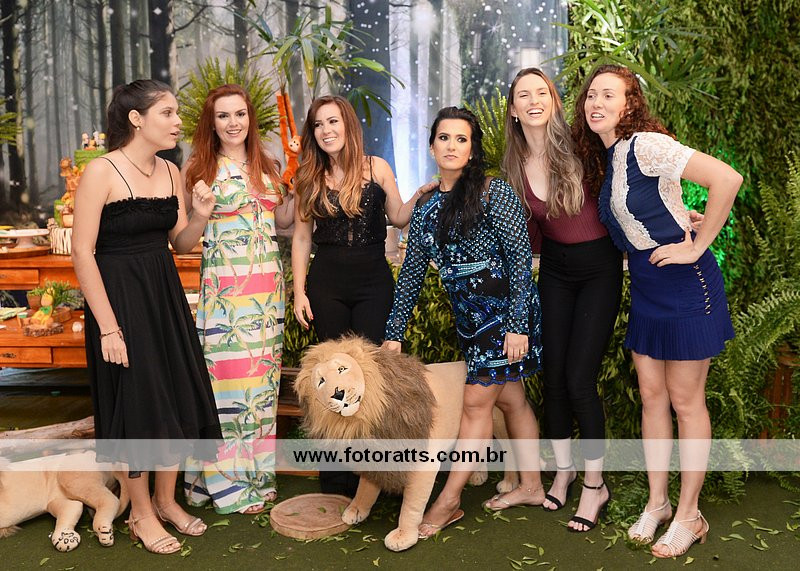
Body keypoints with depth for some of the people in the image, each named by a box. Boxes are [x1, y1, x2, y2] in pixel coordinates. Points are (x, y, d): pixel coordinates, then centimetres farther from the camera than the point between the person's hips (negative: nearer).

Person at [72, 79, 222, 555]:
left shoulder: (171, 172, 5)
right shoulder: (101, 171, -15)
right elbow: (83, 252, -16)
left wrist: (201, 216, -10)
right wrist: (108, 326, -19)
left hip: (165, 293, 7)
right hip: (119, 296, -7)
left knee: (179, 397, 11)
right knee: (136, 403, 3)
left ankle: (167, 501, 31)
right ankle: (141, 514, 23)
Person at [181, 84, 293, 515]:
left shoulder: (265, 166, 12)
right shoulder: (199, 168, 0)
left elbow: (283, 219, 16)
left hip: (266, 281, 5)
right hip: (223, 282, -5)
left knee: (262, 372, 8)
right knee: (228, 371, -4)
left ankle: (257, 473, 22)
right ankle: (229, 481, 10)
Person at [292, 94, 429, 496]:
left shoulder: (376, 168, 3)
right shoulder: (309, 179, 7)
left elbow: (398, 218, 6)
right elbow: (301, 238, 7)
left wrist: (421, 194, -12)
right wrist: (299, 292, 2)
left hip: (373, 282, -1)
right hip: (326, 285, 1)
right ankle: (337, 474, 17)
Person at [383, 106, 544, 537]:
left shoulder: (494, 193, -10)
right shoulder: (426, 208, 9)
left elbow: (521, 257, -14)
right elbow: (411, 274, 11)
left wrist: (517, 324, -19)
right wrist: (394, 335, 10)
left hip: (505, 313, -6)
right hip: (469, 319, 7)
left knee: (476, 404, -3)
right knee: (510, 400, 16)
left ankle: (449, 501, 8)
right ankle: (531, 486, 29)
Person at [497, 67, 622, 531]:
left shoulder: (577, 147, -15)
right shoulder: (515, 164, -1)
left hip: (599, 266, -4)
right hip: (555, 269, 5)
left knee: (579, 377, -6)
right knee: (553, 373, 7)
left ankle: (595, 485, 13)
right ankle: (564, 469, 28)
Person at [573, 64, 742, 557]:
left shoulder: (645, 145, -17)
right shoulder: (603, 159, 8)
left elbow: (728, 178, -26)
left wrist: (697, 246, -19)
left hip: (685, 281, -8)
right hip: (645, 286, 8)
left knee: (685, 400, 3)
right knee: (651, 396, 13)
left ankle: (689, 516, 18)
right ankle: (657, 503, 27)